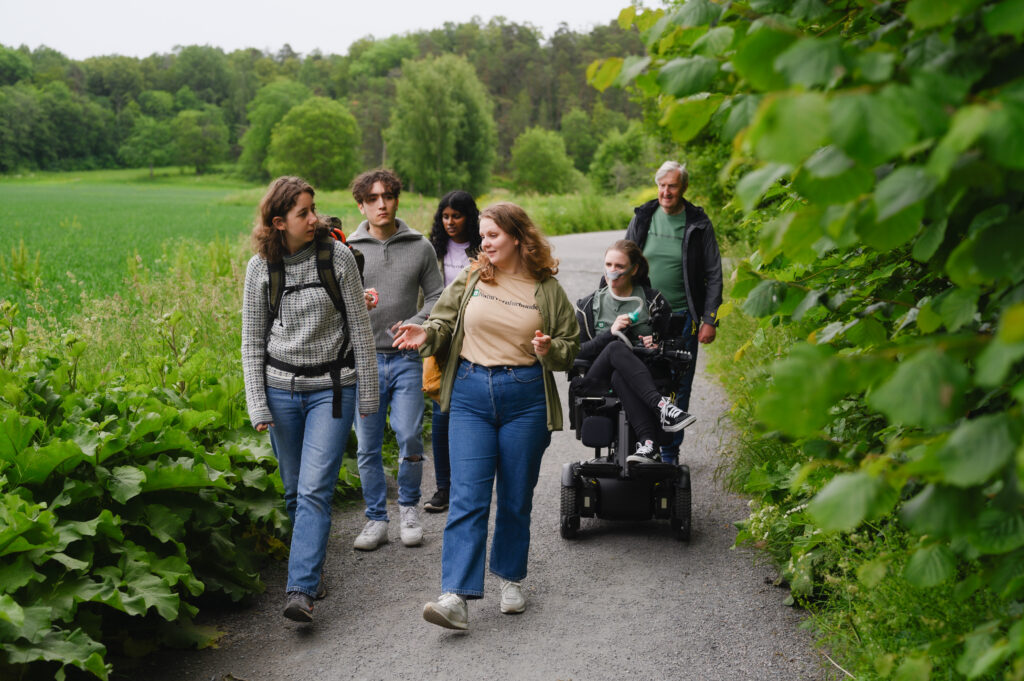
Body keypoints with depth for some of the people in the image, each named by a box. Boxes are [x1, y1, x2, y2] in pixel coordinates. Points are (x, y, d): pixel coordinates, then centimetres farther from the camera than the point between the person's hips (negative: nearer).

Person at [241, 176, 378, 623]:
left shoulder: (337, 256, -5)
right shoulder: (261, 267, 0)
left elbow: (360, 328, 1)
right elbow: (252, 340, 5)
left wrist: (368, 392, 1)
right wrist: (257, 405, -2)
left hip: (332, 388, -2)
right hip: (281, 388, 2)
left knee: (315, 490, -12)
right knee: (295, 491, 11)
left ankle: (301, 590, -13)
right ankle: (313, 570, 28)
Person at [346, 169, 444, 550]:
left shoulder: (420, 247, 6)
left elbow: (436, 297, 9)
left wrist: (416, 323, -8)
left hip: (407, 358, 0)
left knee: (410, 440, -6)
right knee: (367, 447, 4)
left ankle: (409, 508, 18)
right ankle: (376, 520, 17)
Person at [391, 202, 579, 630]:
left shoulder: (547, 290, 3)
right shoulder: (471, 279, 6)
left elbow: (571, 347, 8)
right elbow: (443, 322, 10)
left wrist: (549, 350, -13)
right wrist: (425, 335, -12)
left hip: (525, 397, 0)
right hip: (471, 393, 0)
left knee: (516, 498, 10)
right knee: (467, 496, -8)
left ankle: (511, 579, 29)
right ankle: (456, 597, -12)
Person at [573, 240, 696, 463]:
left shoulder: (653, 301, 12)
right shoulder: (588, 306, 13)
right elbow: (577, 352, 3)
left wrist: (657, 346, -6)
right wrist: (610, 333, -11)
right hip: (597, 383, 0)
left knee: (619, 376, -37)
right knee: (617, 347, -33)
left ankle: (646, 443, -51)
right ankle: (661, 407, -47)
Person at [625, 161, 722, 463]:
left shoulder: (698, 225, -2)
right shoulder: (642, 219, 4)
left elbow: (713, 276, 1)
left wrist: (710, 319, -5)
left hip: (682, 317, -2)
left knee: (678, 387, 3)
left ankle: (670, 452, 14)